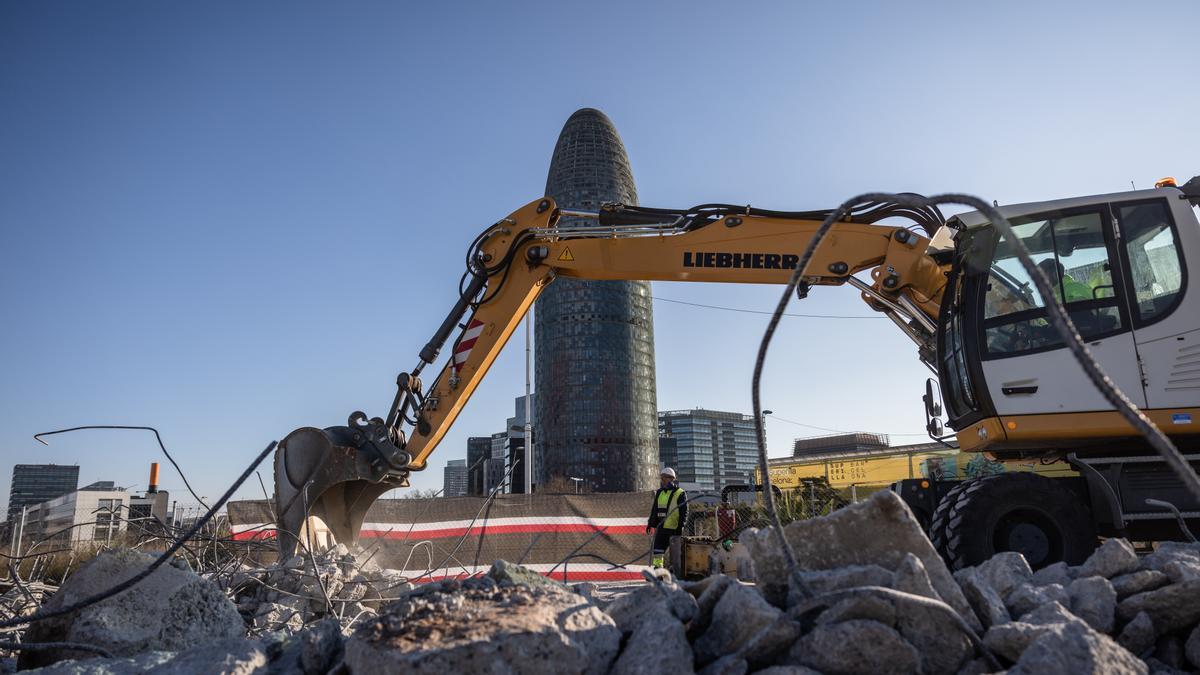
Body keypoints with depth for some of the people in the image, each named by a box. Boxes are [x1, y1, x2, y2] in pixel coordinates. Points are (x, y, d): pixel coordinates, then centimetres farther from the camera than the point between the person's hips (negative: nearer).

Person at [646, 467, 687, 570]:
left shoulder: (680, 493, -6)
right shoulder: (659, 493, 13)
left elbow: (684, 512, -8)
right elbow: (654, 509, 20)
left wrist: (680, 526, -15)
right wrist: (650, 523, 16)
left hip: (674, 528, -6)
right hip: (661, 527, 6)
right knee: (657, 550, 5)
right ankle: (658, 567, 12)